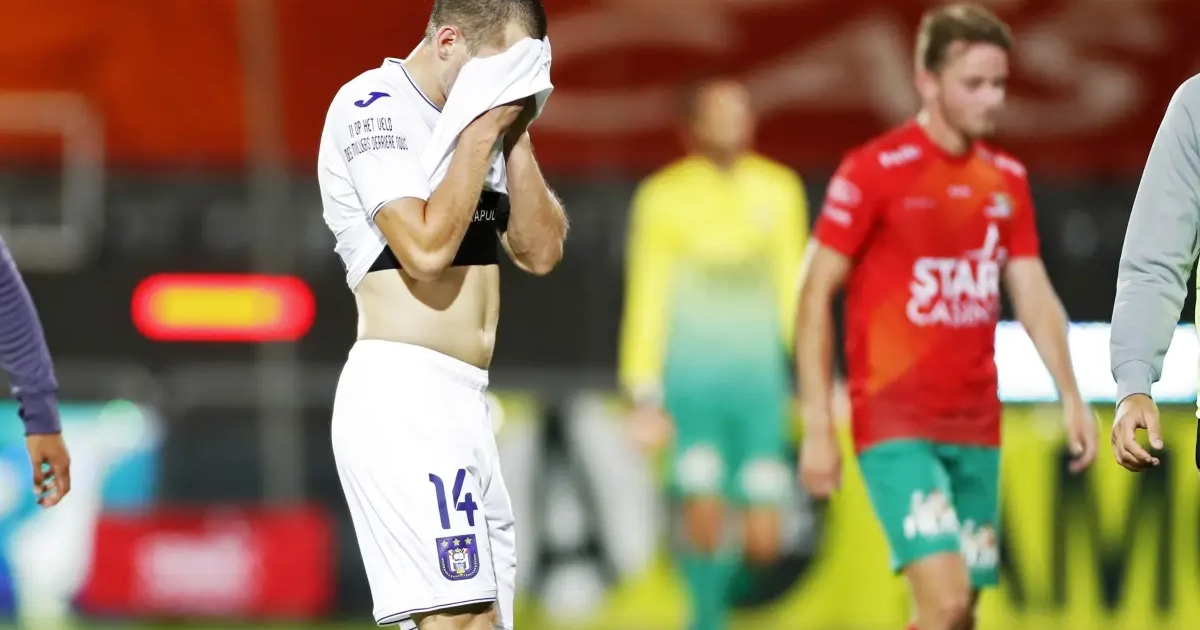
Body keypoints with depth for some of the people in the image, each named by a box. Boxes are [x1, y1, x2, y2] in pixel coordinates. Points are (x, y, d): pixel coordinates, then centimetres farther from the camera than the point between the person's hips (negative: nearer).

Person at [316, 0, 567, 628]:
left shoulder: (473, 121, 18)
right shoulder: (373, 106, -9)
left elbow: (540, 251, 14)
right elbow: (426, 247, -20)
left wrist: (513, 132, 4)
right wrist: (482, 133, -11)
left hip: (464, 401, 9)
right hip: (400, 392, -9)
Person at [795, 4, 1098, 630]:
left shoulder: (1007, 179, 10)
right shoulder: (874, 171, -8)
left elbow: (1034, 296, 15)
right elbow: (815, 297, -7)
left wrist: (1071, 397, 2)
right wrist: (818, 426, -10)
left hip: (976, 429, 6)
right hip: (895, 426, -6)